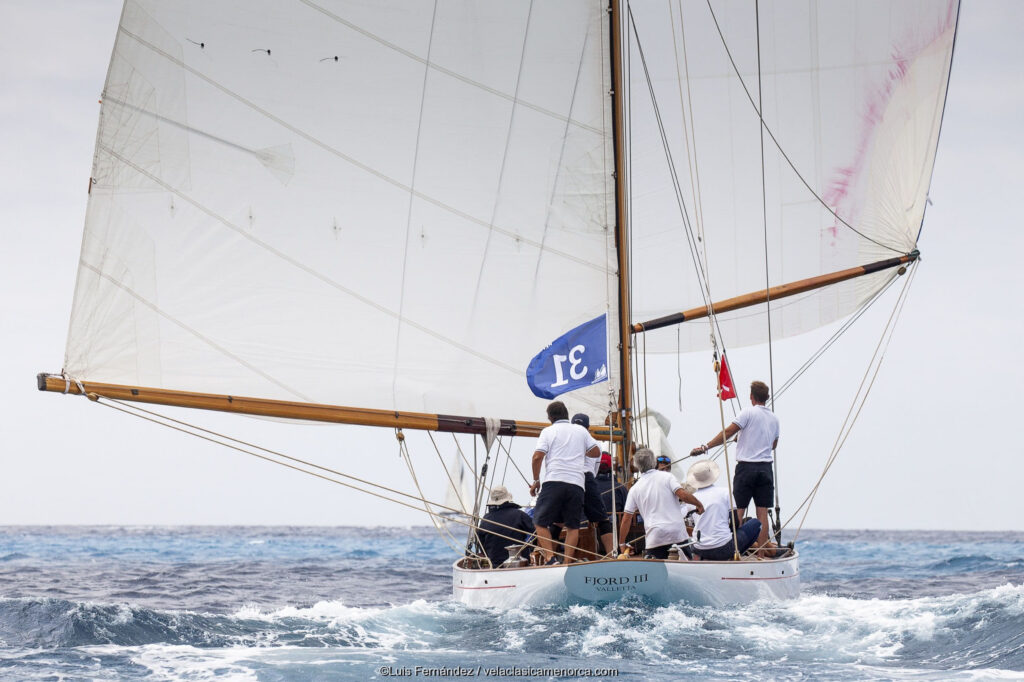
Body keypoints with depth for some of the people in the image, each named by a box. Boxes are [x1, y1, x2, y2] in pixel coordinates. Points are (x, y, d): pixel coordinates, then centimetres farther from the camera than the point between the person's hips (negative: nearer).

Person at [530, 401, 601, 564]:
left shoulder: (548, 431, 8)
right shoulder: (581, 431, 17)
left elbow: (537, 456, -3)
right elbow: (596, 452, 20)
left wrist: (536, 480, 8)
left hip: (554, 482, -3)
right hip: (577, 483, 3)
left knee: (540, 522, 4)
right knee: (573, 526, 7)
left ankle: (550, 558, -13)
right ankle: (568, 562, -4)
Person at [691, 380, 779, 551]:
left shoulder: (748, 413, -6)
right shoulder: (774, 418, 12)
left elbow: (728, 432, -11)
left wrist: (705, 447, -7)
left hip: (746, 467, -4)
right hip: (766, 468, 4)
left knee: (739, 509, -1)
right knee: (762, 511, 4)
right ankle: (762, 547, 3)